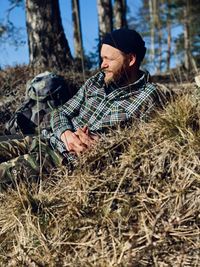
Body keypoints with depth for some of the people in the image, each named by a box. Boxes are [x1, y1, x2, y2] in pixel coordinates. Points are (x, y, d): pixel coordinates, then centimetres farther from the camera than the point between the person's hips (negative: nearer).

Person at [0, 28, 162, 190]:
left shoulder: (146, 95, -5)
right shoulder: (96, 81, 12)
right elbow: (60, 113, 11)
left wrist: (96, 142, -20)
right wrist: (66, 133, -9)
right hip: (51, 143, 7)